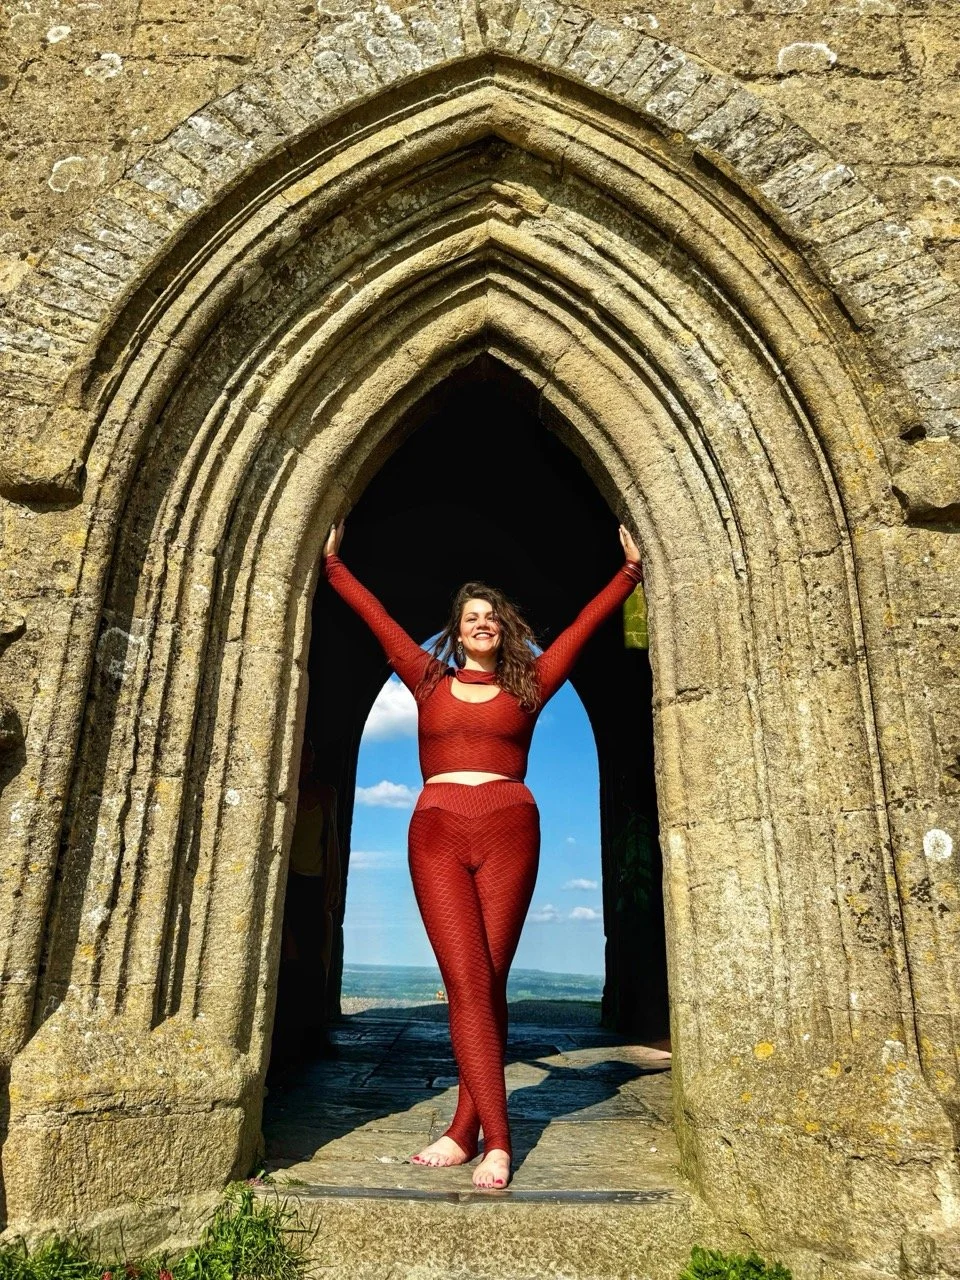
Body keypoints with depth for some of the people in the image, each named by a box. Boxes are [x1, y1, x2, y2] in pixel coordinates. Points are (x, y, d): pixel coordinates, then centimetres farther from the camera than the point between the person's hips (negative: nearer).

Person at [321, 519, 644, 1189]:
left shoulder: (528, 683, 14)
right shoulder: (430, 679, 15)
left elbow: (584, 623, 17)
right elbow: (375, 614, 20)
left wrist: (631, 570, 21)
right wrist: (333, 561, 25)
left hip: (509, 830, 0)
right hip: (437, 831, 0)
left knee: (484, 982, 0)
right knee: (470, 983, -6)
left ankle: (467, 1131, 8)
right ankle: (496, 1140, -3)